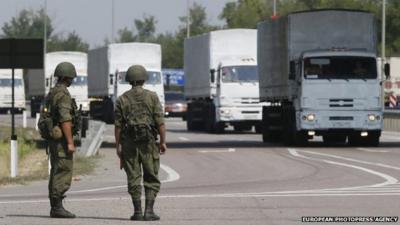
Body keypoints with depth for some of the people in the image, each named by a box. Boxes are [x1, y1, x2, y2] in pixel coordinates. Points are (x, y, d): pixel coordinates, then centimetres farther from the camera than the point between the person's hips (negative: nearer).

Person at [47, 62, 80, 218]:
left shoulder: (52, 94, 16)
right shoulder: (63, 94, -16)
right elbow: (65, 120, -22)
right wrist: (70, 142, -22)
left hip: (53, 139, 10)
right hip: (62, 139, -10)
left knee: (56, 173, 11)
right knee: (63, 173, -10)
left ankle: (55, 208, 12)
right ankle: (58, 207, -12)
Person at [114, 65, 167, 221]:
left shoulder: (122, 99, 3)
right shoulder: (152, 97, -1)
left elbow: (118, 125, 0)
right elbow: (160, 121, -6)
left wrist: (118, 146, 5)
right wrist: (163, 142, 0)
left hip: (129, 143, 1)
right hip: (148, 142, -1)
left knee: (134, 179, 5)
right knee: (151, 179, 5)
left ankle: (137, 212, 2)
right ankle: (149, 211, -4)